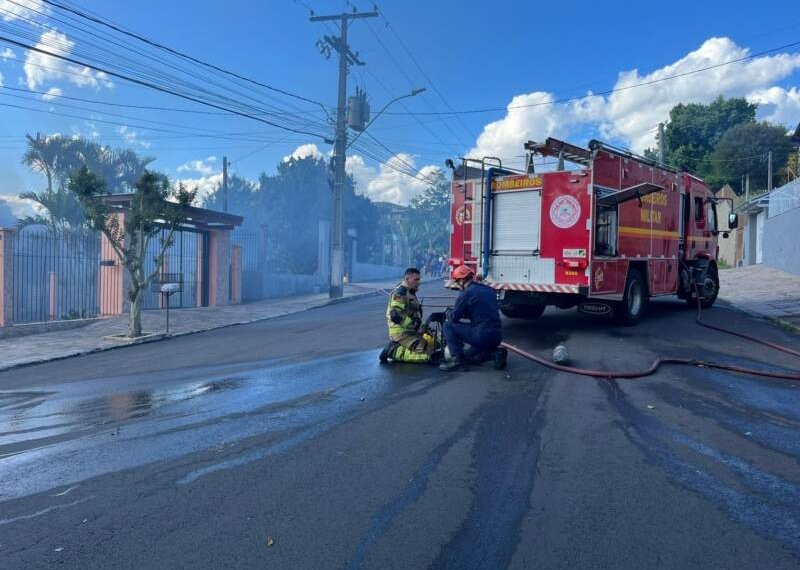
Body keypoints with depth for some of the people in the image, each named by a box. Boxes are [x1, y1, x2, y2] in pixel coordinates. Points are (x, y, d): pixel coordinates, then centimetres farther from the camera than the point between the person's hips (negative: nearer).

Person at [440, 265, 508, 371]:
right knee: (470, 357, 29)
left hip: (482, 335, -8)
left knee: (448, 325, 4)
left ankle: (457, 360, -3)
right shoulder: (489, 290, 15)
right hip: (497, 336, 8)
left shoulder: (467, 293, -9)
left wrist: (448, 312, 16)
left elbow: (454, 318, -6)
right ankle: (495, 352, 7)